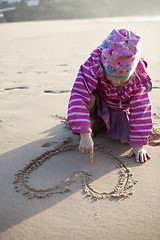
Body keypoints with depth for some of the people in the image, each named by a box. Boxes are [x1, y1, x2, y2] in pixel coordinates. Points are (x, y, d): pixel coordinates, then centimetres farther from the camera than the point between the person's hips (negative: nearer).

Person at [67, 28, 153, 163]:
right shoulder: (93, 66, -37)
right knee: (89, 98, -36)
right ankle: (95, 123, -4)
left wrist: (139, 145, -29)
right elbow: (79, 97, -44)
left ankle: (106, 125, 15)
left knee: (127, 139, -16)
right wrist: (85, 135, -51)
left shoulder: (138, 77, -29)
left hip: (121, 109, 2)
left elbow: (141, 110, -26)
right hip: (99, 102, -2)